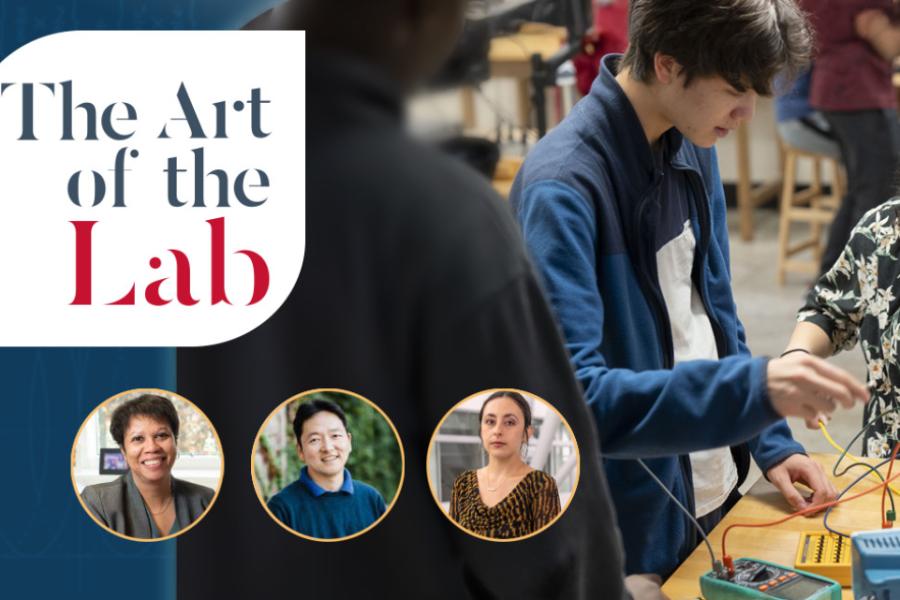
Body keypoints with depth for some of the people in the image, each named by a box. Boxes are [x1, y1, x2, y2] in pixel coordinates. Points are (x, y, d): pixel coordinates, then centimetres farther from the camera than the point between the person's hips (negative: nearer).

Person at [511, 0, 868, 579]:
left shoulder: (691, 146, 1)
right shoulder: (564, 186, -25)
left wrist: (773, 442, 5)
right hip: (633, 531, -7)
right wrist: (753, 387, -38)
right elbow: (571, 396, -32)